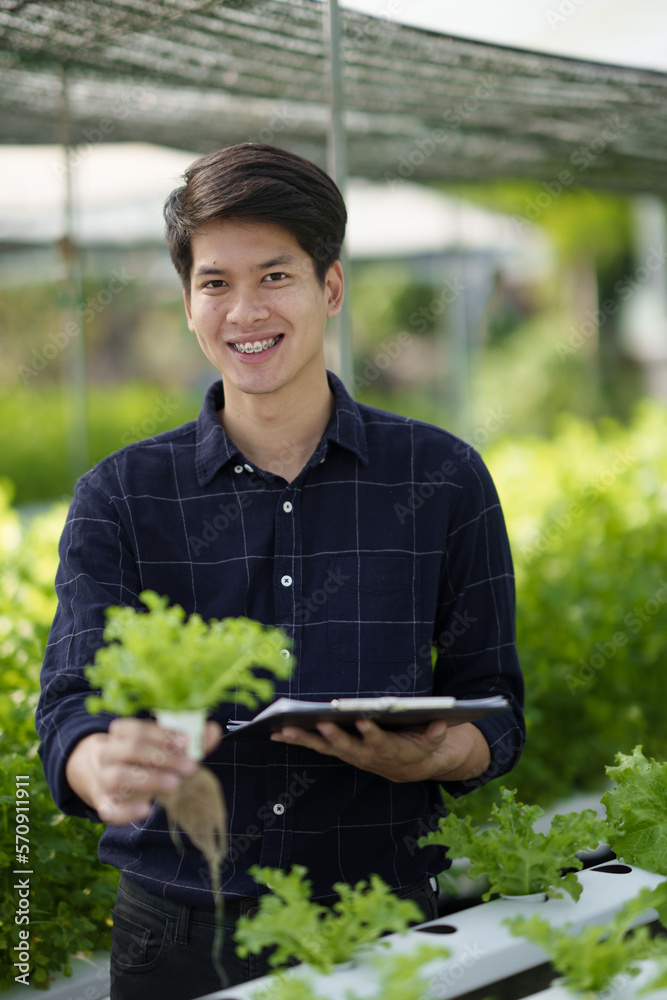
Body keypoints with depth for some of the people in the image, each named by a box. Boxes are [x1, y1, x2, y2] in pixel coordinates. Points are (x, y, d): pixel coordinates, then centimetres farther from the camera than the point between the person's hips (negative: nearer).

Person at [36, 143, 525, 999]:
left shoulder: (443, 480, 3)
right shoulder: (121, 496, 2)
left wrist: (424, 757, -18)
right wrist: (107, 769, -34)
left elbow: (493, 709, 5)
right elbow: (72, 702, -10)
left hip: (380, 929, 0)